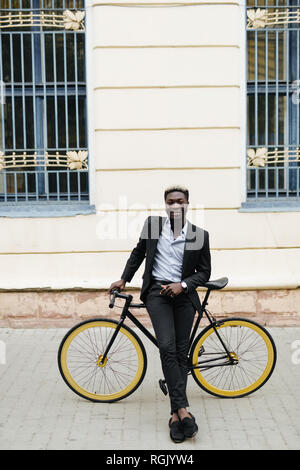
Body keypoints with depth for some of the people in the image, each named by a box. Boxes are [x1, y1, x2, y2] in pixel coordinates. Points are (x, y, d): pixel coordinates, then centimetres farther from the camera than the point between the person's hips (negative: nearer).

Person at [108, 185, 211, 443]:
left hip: (183, 295, 1)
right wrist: (124, 279, 17)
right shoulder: (152, 224, 2)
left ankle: (176, 414, 11)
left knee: (181, 353, 2)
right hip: (157, 291, 0)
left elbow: (204, 272, 4)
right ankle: (183, 410, -17)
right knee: (167, 347, -17)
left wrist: (182, 284, -11)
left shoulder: (200, 235, -1)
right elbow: (138, 252, 17)